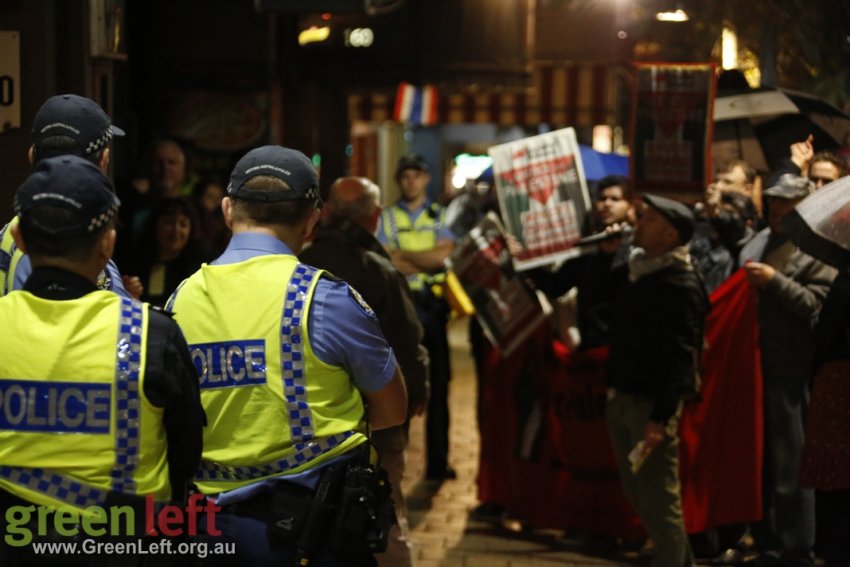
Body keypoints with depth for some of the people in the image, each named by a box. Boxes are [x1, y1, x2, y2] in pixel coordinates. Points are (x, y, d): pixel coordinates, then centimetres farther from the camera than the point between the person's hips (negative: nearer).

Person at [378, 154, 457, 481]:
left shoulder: (440, 215, 11)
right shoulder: (386, 218, 8)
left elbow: (444, 255, -5)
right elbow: (385, 263, -5)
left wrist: (403, 256, -5)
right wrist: (426, 260, -6)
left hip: (433, 304, 2)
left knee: (437, 383, 5)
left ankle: (437, 462, 11)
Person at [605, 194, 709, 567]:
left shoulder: (681, 285, -15)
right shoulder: (639, 271, 13)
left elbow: (681, 357, -21)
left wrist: (662, 416, -25)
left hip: (652, 402, -9)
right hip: (623, 396, 10)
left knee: (660, 500, -4)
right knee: (637, 494, 17)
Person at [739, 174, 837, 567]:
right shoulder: (761, 240, 17)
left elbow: (819, 305, -18)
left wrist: (774, 279, -21)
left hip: (789, 371, -8)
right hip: (754, 365, 8)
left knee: (789, 467, -2)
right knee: (759, 462, 15)